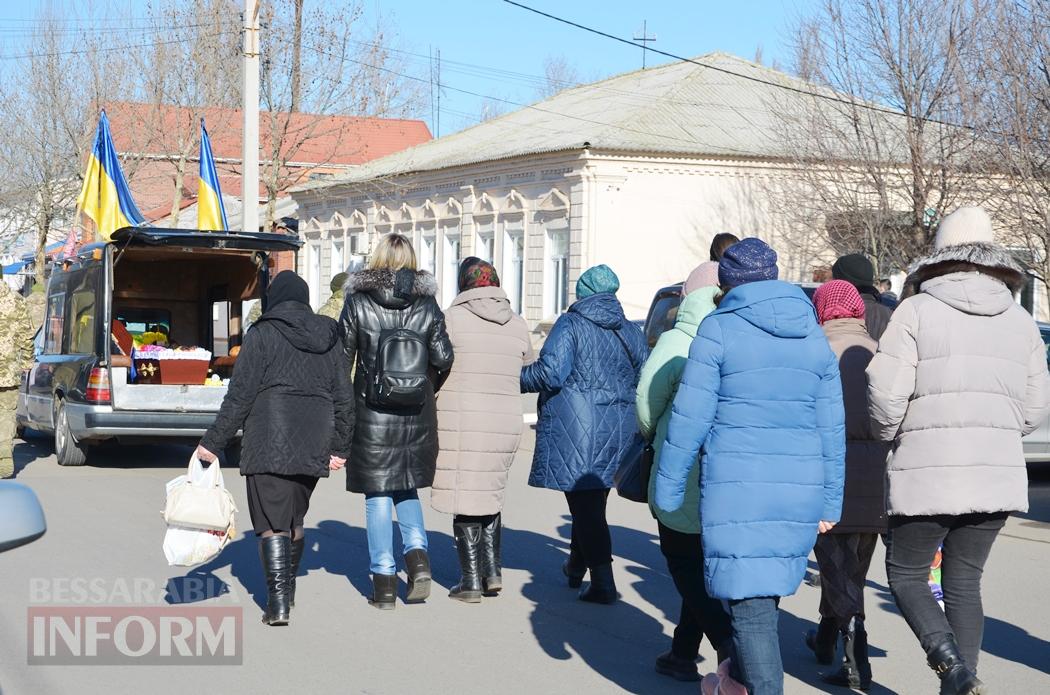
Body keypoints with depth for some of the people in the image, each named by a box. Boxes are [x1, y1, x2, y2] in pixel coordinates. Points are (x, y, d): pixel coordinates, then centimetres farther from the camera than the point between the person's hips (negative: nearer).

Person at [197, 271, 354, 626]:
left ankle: (278, 601, -13)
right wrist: (340, 447, 19)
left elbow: (240, 395, -6)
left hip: (270, 438, -5)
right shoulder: (329, 336, 12)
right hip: (314, 443, 5)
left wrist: (213, 442, 0)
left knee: (271, 521, -5)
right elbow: (343, 396, 12)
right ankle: (287, 590, 28)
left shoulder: (262, 334, -3)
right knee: (295, 515, 18)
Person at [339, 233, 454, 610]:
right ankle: (417, 554, 2)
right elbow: (443, 358, -7)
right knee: (406, 487, 21)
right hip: (417, 415, 2)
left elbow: (341, 360, -3)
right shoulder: (427, 304, -1)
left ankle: (384, 579, 8)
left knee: (378, 494, 7)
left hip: (372, 413, -2)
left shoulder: (357, 302, -5)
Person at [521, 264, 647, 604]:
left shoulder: (570, 325, -7)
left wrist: (519, 378, -2)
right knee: (592, 500, 19)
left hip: (574, 430, -6)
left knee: (585, 505, -3)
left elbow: (551, 371, -18)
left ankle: (602, 582, -8)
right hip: (617, 431, 6)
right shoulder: (632, 332, 10)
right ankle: (576, 565, 36)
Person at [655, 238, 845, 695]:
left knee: (749, 603, -2)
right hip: (800, 487, 5)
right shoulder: (813, 336, 11)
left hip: (737, 486, -5)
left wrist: (668, 491, 0)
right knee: (764, 590, 20)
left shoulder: (718, 330, -4)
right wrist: (830, 503, 18)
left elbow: (690, 418, -7)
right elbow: (831, 429, 12)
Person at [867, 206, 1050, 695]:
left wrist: (891, 436, 7)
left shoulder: (917, 311, -6)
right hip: (998, 474, 5)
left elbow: (885, 392, -12)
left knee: (905, 574, 8)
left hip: (929, 473, -5)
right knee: (964, 581, 15)